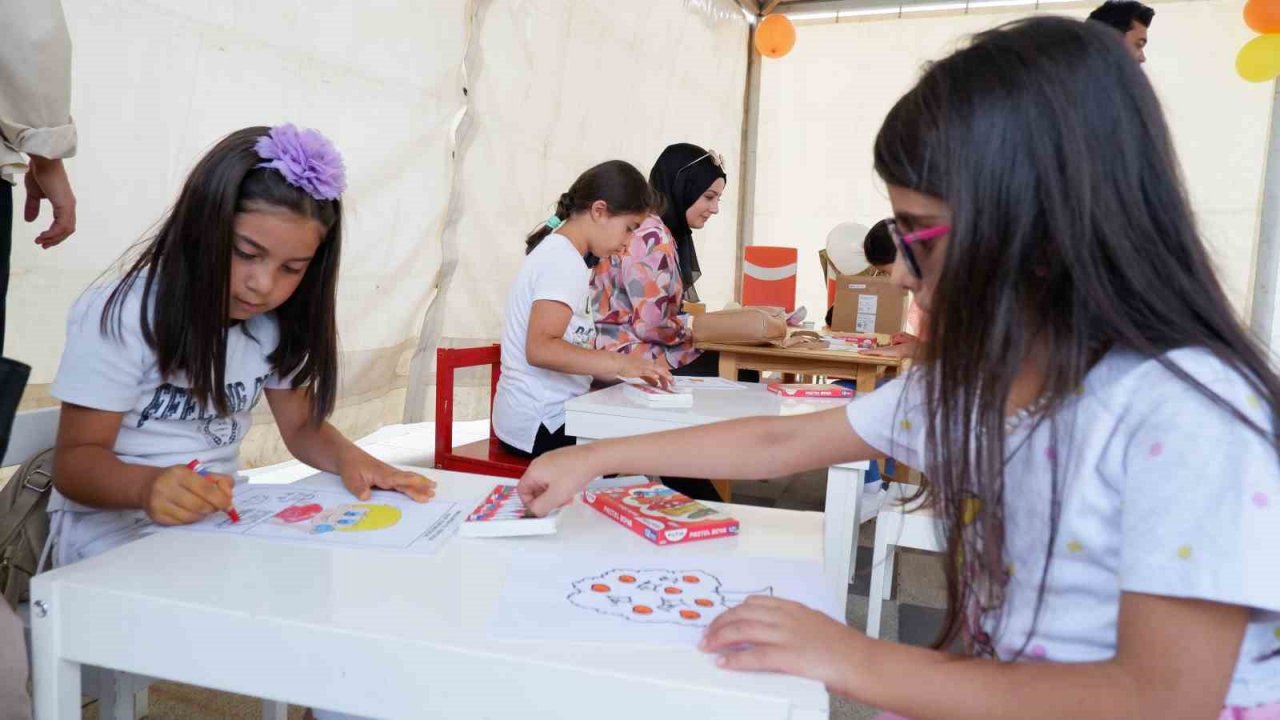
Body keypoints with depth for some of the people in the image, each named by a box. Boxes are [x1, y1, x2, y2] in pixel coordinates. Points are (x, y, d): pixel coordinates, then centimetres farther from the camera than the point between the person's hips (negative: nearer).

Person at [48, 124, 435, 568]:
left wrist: (348, 457, -16)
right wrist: (147, 486, -37)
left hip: (220, 516, 5)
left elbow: (301, 425, 6)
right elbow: (76, 459, -15)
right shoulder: (119, 317, -15)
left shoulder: (276, 324, 0)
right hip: (114, 526, -4)